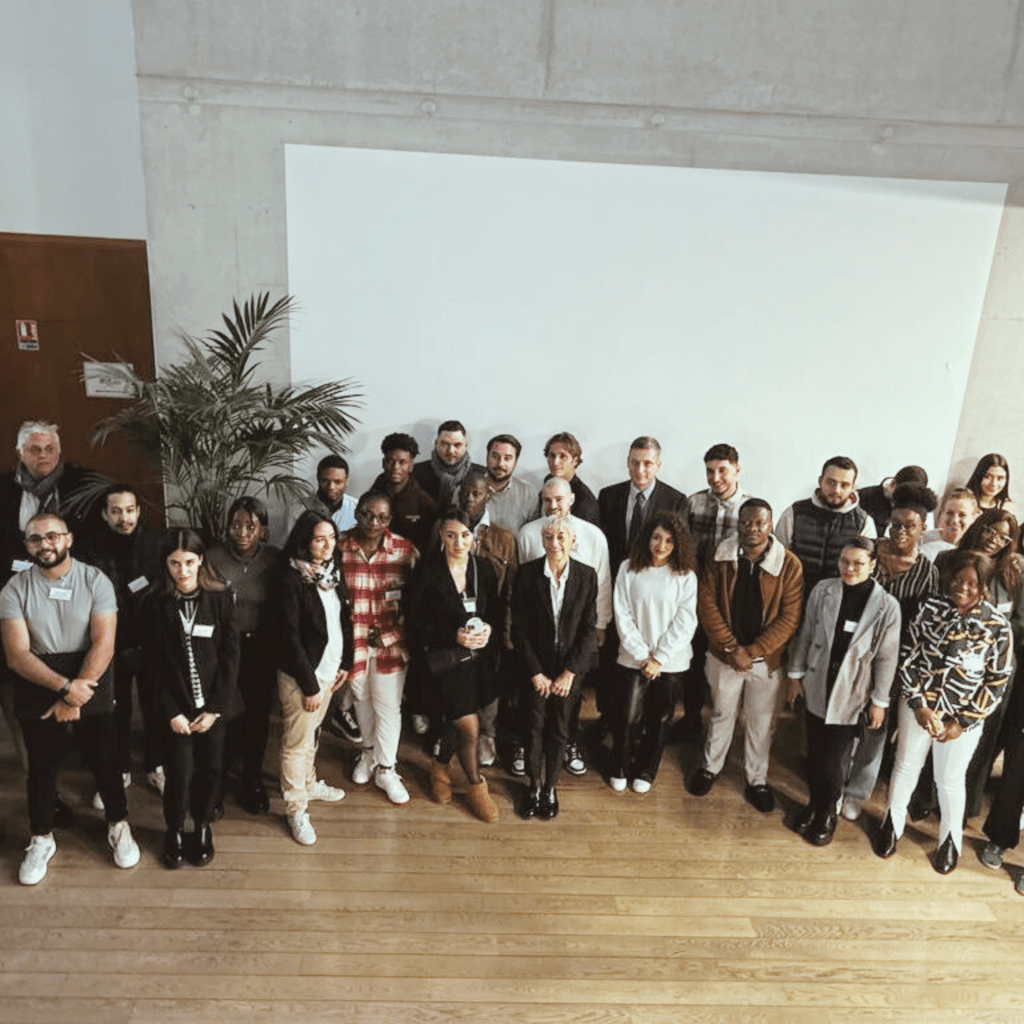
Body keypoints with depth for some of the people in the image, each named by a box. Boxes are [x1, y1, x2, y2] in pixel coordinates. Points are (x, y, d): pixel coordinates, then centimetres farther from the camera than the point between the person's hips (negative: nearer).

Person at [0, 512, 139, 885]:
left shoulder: (95, 580, -8)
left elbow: (103, 644, -13)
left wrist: (76, 695, -17)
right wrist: (65, 686, -22)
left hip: (91, 684, -1)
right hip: (37, 691, 1)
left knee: (106, 762, 7)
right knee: (41, 770, 15)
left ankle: (118, 827, 31)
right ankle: (41, 840, 36)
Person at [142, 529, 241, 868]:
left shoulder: (220, 597, -5)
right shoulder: (155, 603, -5)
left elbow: (230, 655, -4)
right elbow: (153, 663, -3)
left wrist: (215, 708, -8)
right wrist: (171, 712, -8)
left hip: (214, 704, 1)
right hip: (177, 706, -1)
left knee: (211, 769, 7)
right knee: (180, 772, -1)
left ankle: (203, 827, 33)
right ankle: (174, 831, 27)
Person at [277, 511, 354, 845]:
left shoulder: (334, 572, 3)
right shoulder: (292, 580, -18)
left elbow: (345, 618, 10)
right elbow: (291, 636, -18)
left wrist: (345, 663, 6)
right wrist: (309, 685, -16)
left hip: (328, 670, 7)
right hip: (300, 675, -7)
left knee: (312, 732, 24)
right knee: (297, 742, 5)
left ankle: (309, 784, 43)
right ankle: (296, 808, 20)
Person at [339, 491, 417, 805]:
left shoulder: (405, 551, -9)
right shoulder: (339, 549, -9)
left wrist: (389, 636, -9)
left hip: (391, 643, -1)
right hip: (352, 641, 1)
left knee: (388, 706, 8)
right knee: (361, 699, 20)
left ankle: (386, 769, 27)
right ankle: (368, 751, 45)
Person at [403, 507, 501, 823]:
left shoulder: (483, 568, 0)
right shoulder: (428, 571, -13)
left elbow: (496, 613, 9)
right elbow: (415, 623, -11)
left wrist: (489, 630, -12)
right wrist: (453, 636, -21)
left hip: (479, 657, 4)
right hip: (444, 658, -4)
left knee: (455, 722, 16)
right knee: (470, 727, -2)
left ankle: (440, 767, 44)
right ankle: (476, 785, 23)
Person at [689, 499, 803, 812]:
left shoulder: (789, 564, -12)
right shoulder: (722, 556, -8)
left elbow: (789, 618, -12)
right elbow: (706, 603, -8)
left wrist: (753, 652, -16)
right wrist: (732, 647, -13)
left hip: (767, 658, -1)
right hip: (725, 654, 1)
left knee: (762, 722, 14)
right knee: (721, 713, 19)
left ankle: (757, 780, 34)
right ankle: (712, 766, 40)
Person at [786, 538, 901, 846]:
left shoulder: (887, 606, -12)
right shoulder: (822, 591, -7)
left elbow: (887, 657, -5)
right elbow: (805, 634, 3)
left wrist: (879, 701, -2)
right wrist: (795, 674, 7)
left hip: (851, 696, -2)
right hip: (816, 688, 2)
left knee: (833, 762, 3)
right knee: (814, 754, 14)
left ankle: (828, 814, 29)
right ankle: (814, 804, 38)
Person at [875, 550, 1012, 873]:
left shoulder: (997, 625, -12)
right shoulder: (932, 608, -9)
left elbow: (997, 682, -7)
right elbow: (909, 656, -5)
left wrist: (962, 723, -10)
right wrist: (919, 705, -11)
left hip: (963, 716, -1)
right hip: (918, 705, 1)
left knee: (950, 780, 14)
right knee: (906, 766, 17)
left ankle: (950, 839, 39)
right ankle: (892, 824, 39)